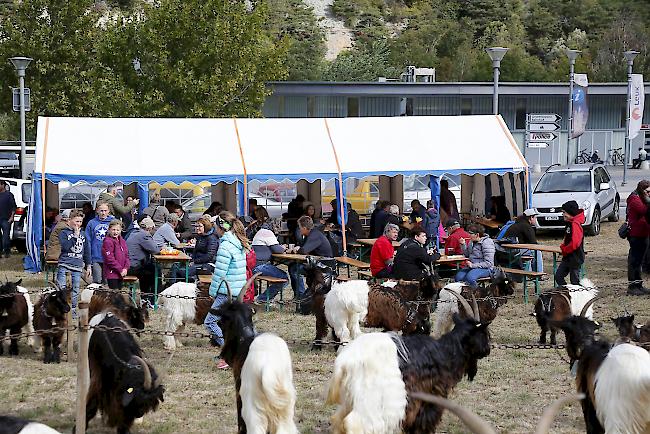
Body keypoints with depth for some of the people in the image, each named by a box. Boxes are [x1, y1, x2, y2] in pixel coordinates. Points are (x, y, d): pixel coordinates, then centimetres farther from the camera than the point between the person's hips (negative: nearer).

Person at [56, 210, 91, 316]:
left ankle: (73, 310, 14)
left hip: (78, 266, 4)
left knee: (75, 289, 6)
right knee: (61, 287, -10)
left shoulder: (83, 235, 13)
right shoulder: (64, 233, 0)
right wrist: (75, 236, -13)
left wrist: (88, 266, 18)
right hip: (64, 264, -4)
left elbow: (87, 251, 19)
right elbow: (65, 246, -16)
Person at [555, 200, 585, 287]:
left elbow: (574, 243, -28)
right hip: (567, 257, 10)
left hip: (575, 258, -10)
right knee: (558, 276, 9)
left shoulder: (575, 225, -21)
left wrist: (564, 249, -14)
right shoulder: (569, 223, 11)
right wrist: (562, 246, 6)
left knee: (574, 281, -1)